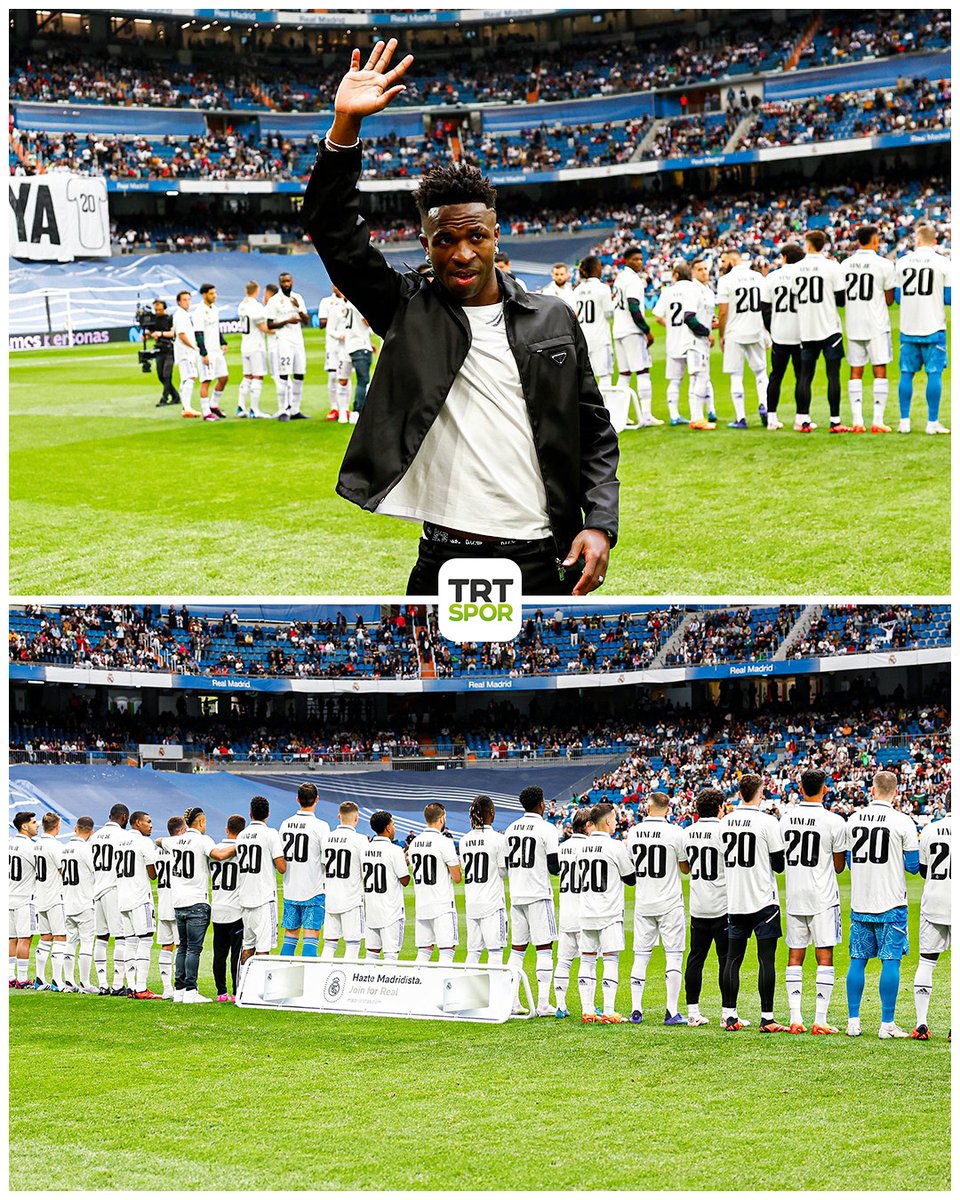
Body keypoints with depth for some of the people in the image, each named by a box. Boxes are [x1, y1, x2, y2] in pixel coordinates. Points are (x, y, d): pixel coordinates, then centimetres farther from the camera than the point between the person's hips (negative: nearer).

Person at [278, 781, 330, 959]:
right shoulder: (320, 826, -12)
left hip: (290, 890, 5)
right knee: (311, 937, -3)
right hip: (313, 891, -5)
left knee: (290, 936, 11)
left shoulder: (285, 824, 3)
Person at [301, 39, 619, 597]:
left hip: (541, 562, 1)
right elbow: (335, 233, -4)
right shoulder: (409, 311, 5)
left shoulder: (553, 319, 8)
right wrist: (346, 124, -15)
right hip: (445, 563, -1)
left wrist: (600, 526, -3)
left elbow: (595, 432, 11)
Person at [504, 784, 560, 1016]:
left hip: (516, 895, 6)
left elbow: (506, 865, 14)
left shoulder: (511, 829, 9)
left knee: (517, 949, 11)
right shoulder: (547, 829, -9)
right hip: (538, 895, -6)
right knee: (544, 948, -3)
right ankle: (543, 1004, -7)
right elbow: (555, 867, -11)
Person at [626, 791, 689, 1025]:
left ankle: (636, 1010, 6)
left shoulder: (633, 833, 0)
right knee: (673, 955, 1)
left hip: (643, 903, 3)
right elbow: (686, 868, -2)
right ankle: (672, 1012, -4)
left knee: (641, 956, 9)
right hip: (669, 903, -3)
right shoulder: (675, 833, -12)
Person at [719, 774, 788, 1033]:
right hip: (763, 901, -5)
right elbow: (779, 865, -9)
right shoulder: (767, 822, -12)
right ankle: (767, 1019, -4)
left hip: (734, 903, 5)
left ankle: (730, 1016, 9)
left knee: (733, 958, 10)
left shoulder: (725, 822, 3)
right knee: (766, 960, -2)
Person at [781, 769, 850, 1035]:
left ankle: (796, 1018, 5)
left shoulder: (786, 818, 2)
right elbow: (839, 866, -2)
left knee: (795, 957, 9)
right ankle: (820, 1020, -5)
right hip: (822, 898, -4)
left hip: (794, 896, 4)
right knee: (825, 957, -1)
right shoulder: (834, 822, -11)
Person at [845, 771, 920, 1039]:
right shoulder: (903, 822, -10)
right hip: (891, 905, -4)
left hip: (859, 903, 4)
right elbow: (913, 865, -5)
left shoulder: (854, 819, 3)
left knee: (858, 960, 9)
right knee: (891, 961, 0)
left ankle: (853, 1022, 9)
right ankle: (887, 1024, -1)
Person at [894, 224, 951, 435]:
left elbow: (897, 297, 9)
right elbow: (948, 298, -3)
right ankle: (932, 422, -3)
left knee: (907, 373, 8)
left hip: (908, 329, 2)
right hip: (933, 328, -2)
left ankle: (904, 421, 8)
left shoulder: (903, 262, 3)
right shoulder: (942, 262, -5)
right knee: (934, 373, 0)